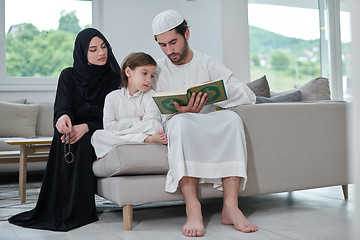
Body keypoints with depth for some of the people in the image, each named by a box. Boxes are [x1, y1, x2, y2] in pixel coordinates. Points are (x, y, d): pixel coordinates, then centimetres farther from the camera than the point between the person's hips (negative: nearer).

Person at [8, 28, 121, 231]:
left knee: (82, 143, -34)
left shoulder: (114, 78, 2)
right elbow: (63, 107, -9)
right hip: (75, 131, 1)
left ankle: (78, 211, -30)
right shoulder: (69, 76, 5)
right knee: (63, 137, -33)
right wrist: (63, 117, -36)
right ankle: (57, 208, -26)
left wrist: (86, 127, -23)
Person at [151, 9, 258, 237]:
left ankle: (230, 206, -37)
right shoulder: (158, 70, 8)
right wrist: (182, 112, -22)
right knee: (181, 121, -36)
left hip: (208, 131, 1)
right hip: (176, 130, -1)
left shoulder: (208, 64, 8)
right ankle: (193, 208, -43)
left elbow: (248, 95, -3)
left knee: (232, 118, -31)